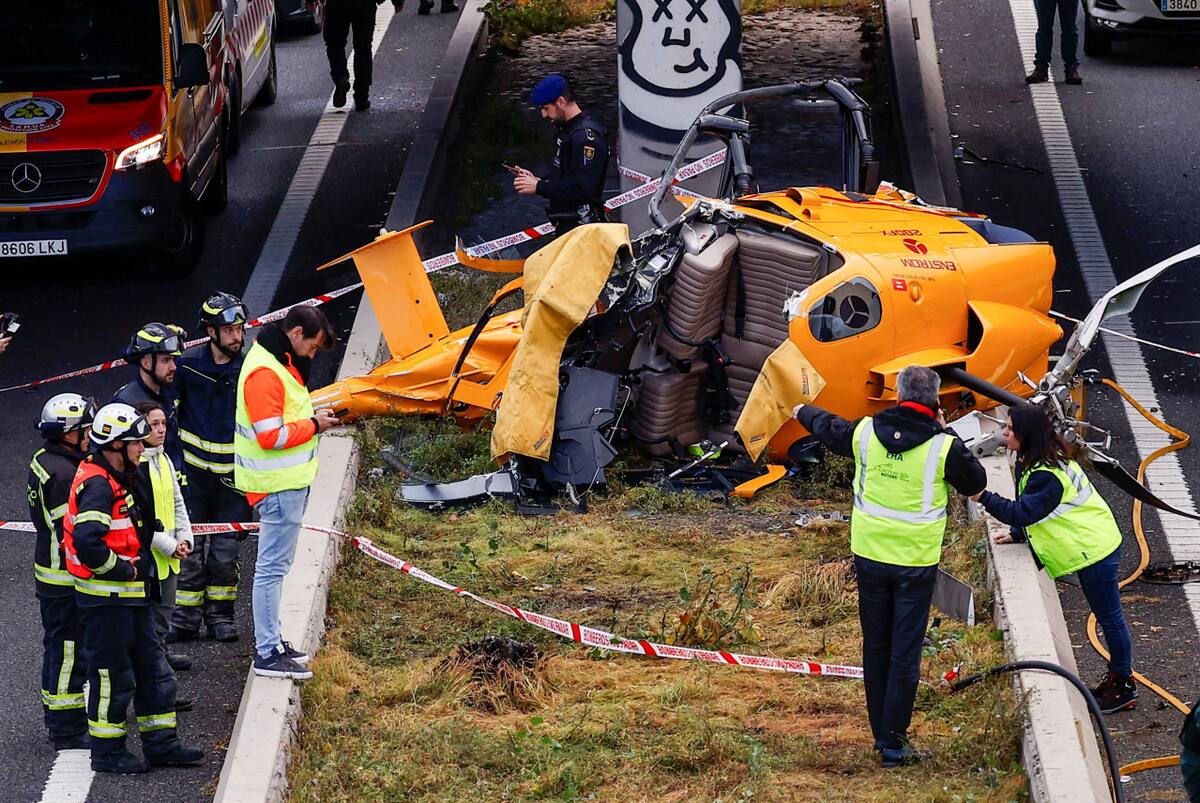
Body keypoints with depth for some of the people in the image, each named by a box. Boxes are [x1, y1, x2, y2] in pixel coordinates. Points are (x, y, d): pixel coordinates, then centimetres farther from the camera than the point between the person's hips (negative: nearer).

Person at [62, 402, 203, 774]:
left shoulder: (118, 479, 13)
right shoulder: (97, 485, -20)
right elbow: (87, 543, -30)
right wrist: (124, 569, -19)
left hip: (130, 596, 10)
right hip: (106, 599, -10)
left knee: (153, 669, 14)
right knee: (112, 675, -1)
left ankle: (161, 744, 21)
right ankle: (107, 752, 10)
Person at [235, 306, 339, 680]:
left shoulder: (278, 362, 13)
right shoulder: (265, 372, -21)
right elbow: (271, 436, -24)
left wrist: (312, 417, 7)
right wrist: (313, 425, -14)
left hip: (287, 481, 11)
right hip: (278, 487, -11)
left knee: (275, 564, 18)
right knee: (272, 567, -6)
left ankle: (271, 641, 27)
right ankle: (267, 655, -3)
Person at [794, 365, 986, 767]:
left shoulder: (866, 433, -4)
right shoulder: (943, 446, -14)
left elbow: (828, 429, 18)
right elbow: (976, 482, 3)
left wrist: (804, 412, 41)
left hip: (869, 556, 3)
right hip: (916, 562, -3)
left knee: (875, 647, 15)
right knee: (905, 653, 2)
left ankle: (881, 734, 23)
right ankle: (893, 742, 3)